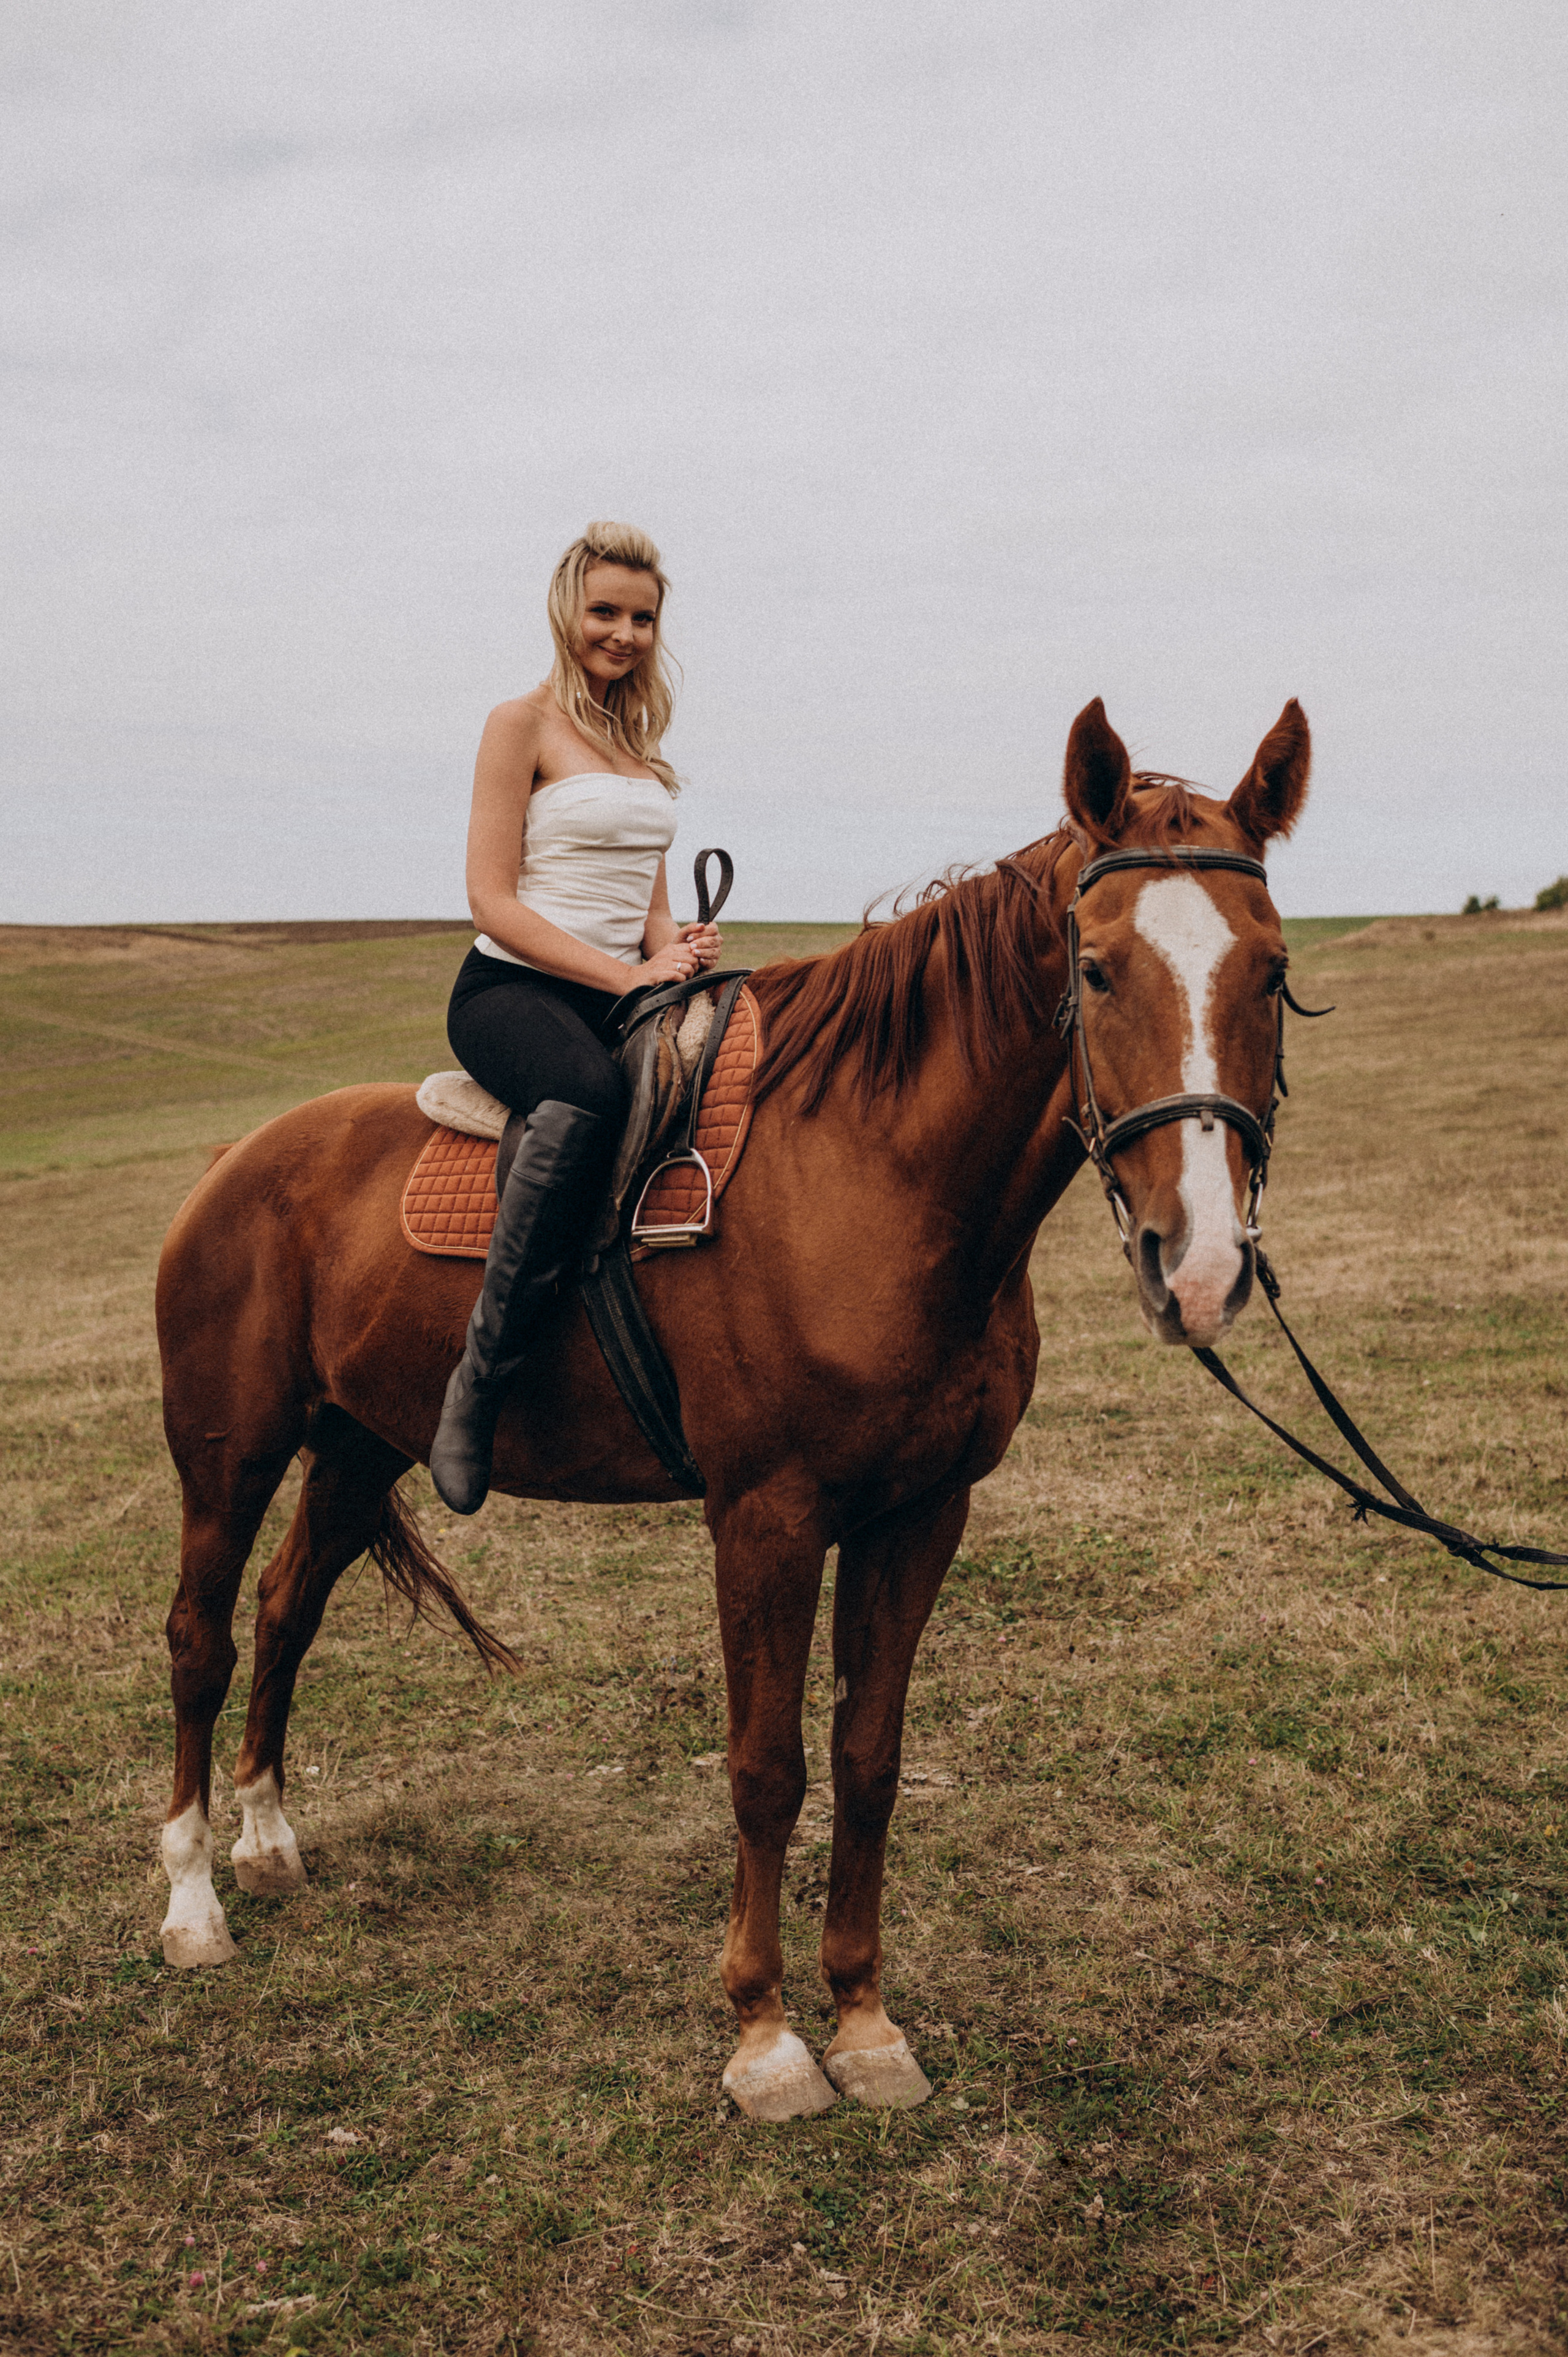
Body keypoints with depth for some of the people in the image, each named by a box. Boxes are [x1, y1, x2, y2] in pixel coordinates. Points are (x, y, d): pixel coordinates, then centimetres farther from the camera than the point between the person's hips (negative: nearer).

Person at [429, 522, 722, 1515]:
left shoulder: (642, 742, 19)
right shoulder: (523, 725, -2)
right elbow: (494, 902, -10)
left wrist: (679, 950, -3)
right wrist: (626, 976, -18)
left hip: (626, 993, 7)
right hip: (513, 989, -7)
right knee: (592, 1092, -42)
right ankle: (480, 1382, -34)